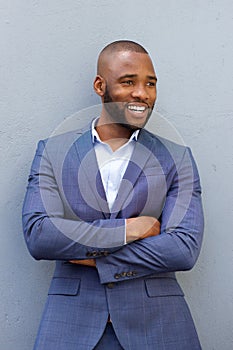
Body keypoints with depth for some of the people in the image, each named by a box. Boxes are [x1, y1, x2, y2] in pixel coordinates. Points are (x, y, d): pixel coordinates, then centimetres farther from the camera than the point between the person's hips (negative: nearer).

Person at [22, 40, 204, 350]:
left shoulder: (178, 159, 1)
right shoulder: (52, 152, 2)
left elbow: (185, 249, -9)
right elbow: (37, 236, -10)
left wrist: (95, 256, -11)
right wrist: (126, 229, -14)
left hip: (156, 323, 0)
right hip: (72, 323, 0)